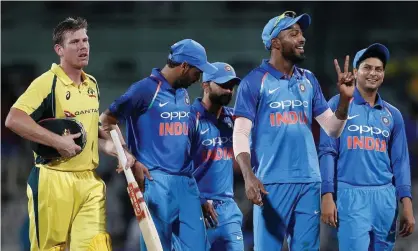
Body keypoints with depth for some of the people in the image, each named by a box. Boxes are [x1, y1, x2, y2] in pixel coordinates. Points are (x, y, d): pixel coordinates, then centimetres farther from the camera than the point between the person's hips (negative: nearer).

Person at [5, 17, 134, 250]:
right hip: (54, 180, -6)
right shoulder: (48, 82, -10)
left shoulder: (92, 84, 14)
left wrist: (116, 150, 8)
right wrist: (58, 141, -23)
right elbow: (14, 119, -21)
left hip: (90, 180, 6)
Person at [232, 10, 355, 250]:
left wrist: (345, 98, -4)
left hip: (309, 182, 5)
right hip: (272, 183, -5)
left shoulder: (308, 80, 12)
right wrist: (248, 175, -24)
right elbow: (240, 134, -9)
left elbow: (333, 129, 14)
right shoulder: (255, 81, -3)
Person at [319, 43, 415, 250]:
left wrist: (407, 205, 5)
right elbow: (327, 152, -1)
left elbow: (400, 161, 14)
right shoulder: (338, 105, 4)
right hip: (350, 194, -4)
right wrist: (327, 196, -10)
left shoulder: (392, 114, 15)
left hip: (385, 197, 4)